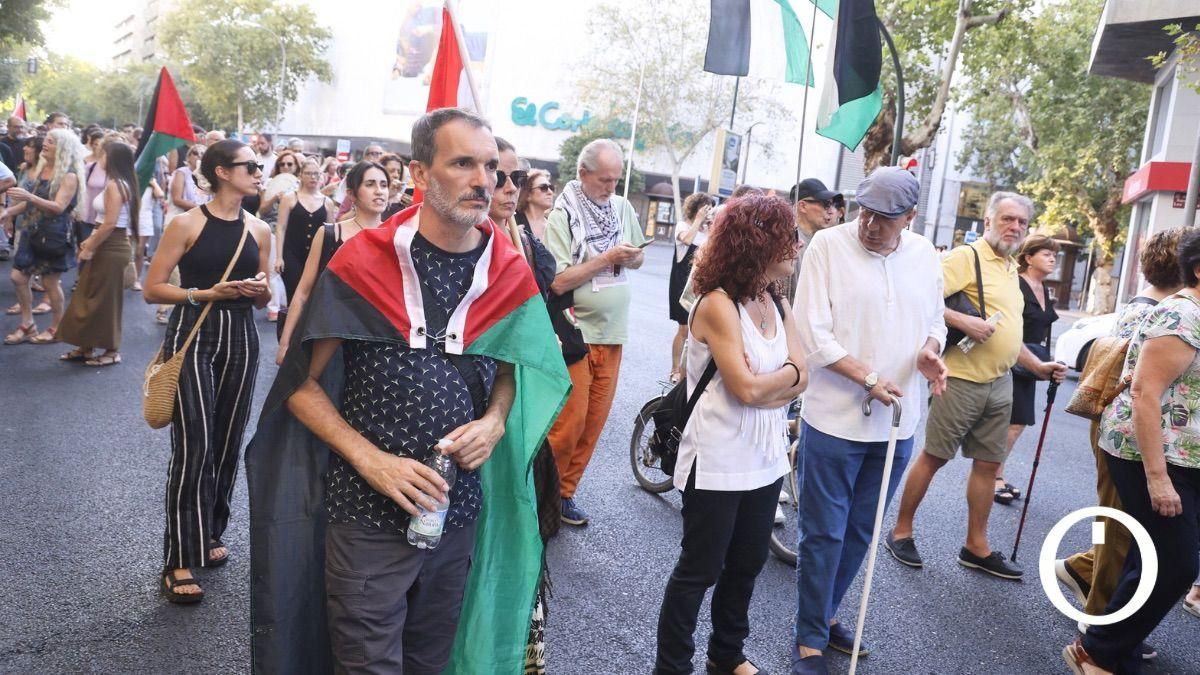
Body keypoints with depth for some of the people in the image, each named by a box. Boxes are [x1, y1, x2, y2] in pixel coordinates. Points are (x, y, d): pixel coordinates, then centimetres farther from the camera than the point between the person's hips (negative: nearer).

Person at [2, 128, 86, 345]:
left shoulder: (69, 175, -11)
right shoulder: (39, 169, 11)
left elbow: (59, 207, -21)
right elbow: (30, 202, 17)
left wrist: (29, 197, -32)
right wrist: (8, 212, 3)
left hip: (54, 236, -7)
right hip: (33, 232, 8)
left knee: (50, 282, 0)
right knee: (19, 277, 6)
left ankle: (56, 329, 14)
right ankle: (27, 325, 18)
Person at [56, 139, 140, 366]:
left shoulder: (114, 185, -17)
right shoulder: (121, 184, 12)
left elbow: (110, 224, -22)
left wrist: (90, 249, -14)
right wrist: (91, 241, 9)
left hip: (111, 248, -10)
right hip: (107, 246, 10)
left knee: (105, 300, -1)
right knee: (90, 296, 14)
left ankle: (112, 351, 8)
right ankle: (87, 347, 21)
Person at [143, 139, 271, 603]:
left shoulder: (260, 230, 8)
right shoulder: (186, 224, -6)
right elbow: (152, 289, -6)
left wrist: (259, 290, -6)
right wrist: (206, 292, -17)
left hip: (241, 339, 5)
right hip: (192, 336, -5)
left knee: (227, 443, 10)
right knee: (193, 446, -8)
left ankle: (210, 532, 29)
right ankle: (178, 560, 0)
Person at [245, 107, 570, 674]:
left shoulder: (510, 274, -1)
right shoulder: (363, 263, -12)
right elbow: (303, 385, -6)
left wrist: (494, 422, -8)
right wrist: (371, 459, -19)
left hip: (461, 514, 4)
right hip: (367, 516, -4)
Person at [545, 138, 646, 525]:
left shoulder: (623, 207, 6)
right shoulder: (562, 216, -11)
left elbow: (638, 259, 17)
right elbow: (558, 282, -17)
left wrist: (630, 257, -6)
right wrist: (606, 258, -18)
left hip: (612, 334, 6)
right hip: (576, 333, -6)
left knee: (594, 423, 10)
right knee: (568, 422, -4)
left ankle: (565, 492, 23)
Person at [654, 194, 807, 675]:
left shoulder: (777, 304, 6)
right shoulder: (718, 304, -18)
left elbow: (801, 381, -1)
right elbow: (748, 389, -23)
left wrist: (763, 382, -17)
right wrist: (788, 372, -5)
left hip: (765, 457, 8)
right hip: (718, 462, -8)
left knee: (747, 564, 19)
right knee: (700, 570, 4)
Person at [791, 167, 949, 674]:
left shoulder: (924, 254, 6)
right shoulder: (828, 244, -9)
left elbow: (935, 317, 18)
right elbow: (814, 332, -13)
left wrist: (930, 350, -5)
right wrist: (868, 378, -18)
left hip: (896, 422, 5)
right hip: (835, 418, -5)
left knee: (859, 533, 17)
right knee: (824, 534, 2)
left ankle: (825, 615, 36)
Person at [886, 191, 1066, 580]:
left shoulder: (1011, 270, 18)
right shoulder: (966, 257, -9)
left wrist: (1037, 366, 18)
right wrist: (963, 321, -27)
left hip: (999, 383, 8)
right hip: (962, 378, -8)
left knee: (988, 463, 11)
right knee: (933, 457, 0)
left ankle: (977, 547, 21)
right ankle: (901, 532, 13)